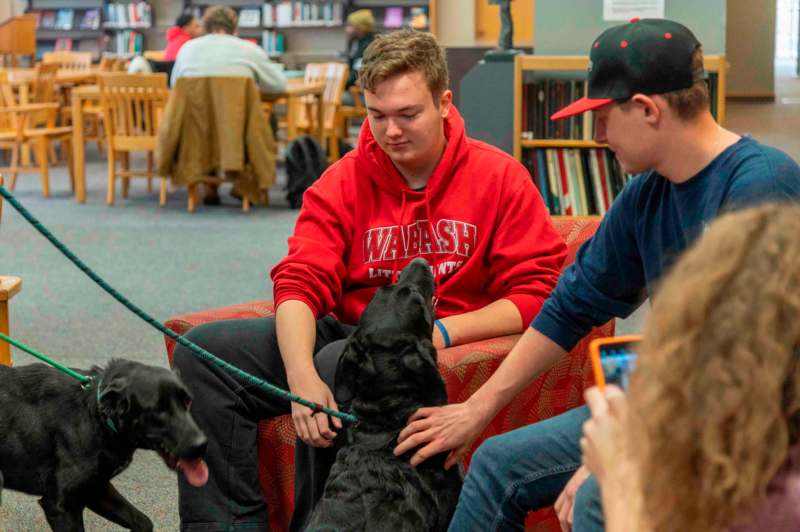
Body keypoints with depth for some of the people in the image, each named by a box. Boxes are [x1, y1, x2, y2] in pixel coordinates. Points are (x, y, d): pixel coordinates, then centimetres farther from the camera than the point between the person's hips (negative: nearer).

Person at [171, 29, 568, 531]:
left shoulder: (499, 176, -2)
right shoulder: (344, 181, 5)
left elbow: (539, 291, -6)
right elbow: (300, 282, -6)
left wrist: (445, 330, -19)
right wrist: (301, 376, -25)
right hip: (345, 334, 4)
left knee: (339, 363, -35)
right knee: (203, 349, -13)